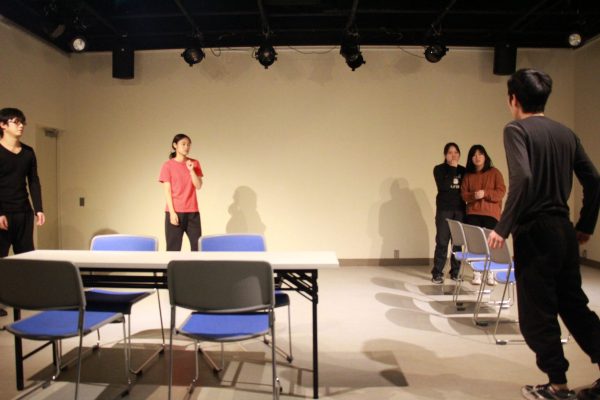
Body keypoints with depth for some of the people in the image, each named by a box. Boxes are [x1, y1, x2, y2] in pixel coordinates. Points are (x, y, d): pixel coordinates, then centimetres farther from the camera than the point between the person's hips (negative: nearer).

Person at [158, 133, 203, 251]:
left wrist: (191, 170, -10)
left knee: (198, 246, 1)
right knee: (173, 247, -1)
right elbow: (167, 191, -5)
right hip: (175, 211, -3)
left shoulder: (194, 163, 9)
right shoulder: (168, 165, -1)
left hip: (192, 211, 3)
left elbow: (198, 186, 2)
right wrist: (172, 212, -11)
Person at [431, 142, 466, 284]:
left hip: (460, 210, 3)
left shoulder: (463, 170, 13)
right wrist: (452, 169, -9)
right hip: (444, 210, -3)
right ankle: (437, 273, -2)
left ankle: (455, 272, 11)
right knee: (442, 242, -7)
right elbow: (443, 186, -13)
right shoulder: (439, 169, 4)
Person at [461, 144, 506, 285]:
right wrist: (473, 195, -13)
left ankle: (491, 273, 3)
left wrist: (485, 193, -15)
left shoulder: (494, 172, 5)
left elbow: (501, 192, -2)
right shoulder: (468, 175, 12)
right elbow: (463, 194, 7)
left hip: (491, 214, -2)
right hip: (472, 214, 2)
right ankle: (477, 273, 3)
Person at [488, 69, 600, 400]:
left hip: (534, 231, -7)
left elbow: (522, 179, -24)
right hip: (564, 231, 7)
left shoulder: (517, 129, -9)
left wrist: (503, 227, -18)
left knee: (537, 313, 6)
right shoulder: (565, 133, 11)